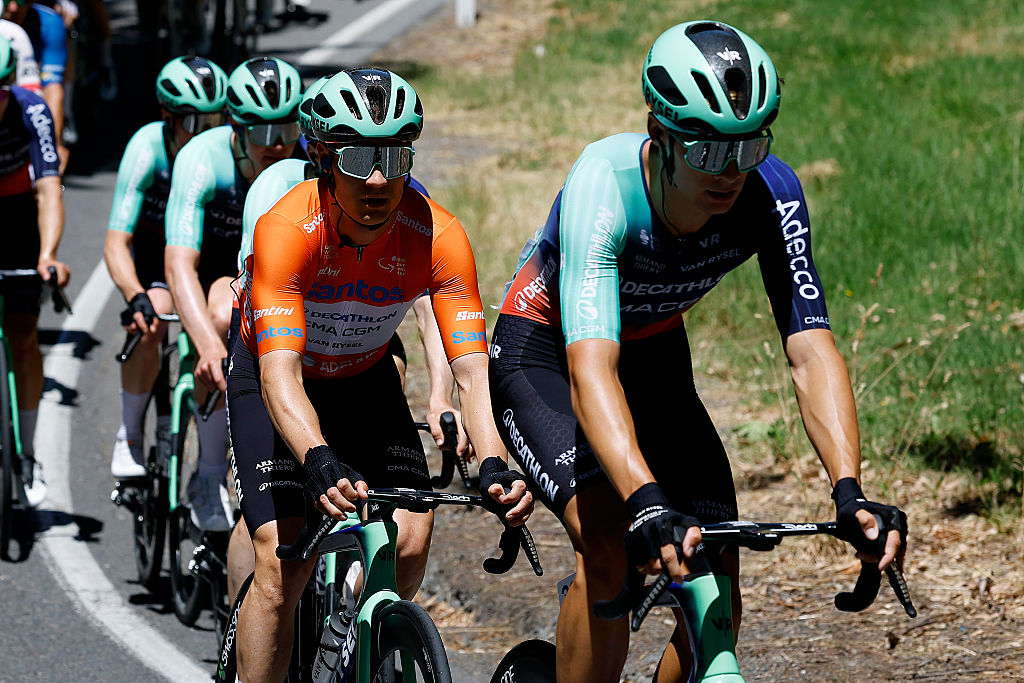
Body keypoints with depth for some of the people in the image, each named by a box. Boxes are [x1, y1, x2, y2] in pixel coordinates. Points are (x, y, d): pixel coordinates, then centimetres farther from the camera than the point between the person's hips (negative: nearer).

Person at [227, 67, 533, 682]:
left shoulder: (439, 236, -28)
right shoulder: (287, 229, -35)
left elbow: (472, 371, -32)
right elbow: (281, 377, -43)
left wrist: (494, 467, -50)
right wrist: (320, 463, -60)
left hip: (365, 378, 3)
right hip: (272, 377, -3)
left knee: (410, 544, -13)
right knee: (284, 563, -18)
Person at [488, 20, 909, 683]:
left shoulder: (771, 193, -26)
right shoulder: (603, 186, -37)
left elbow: (811, 351, -29)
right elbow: (590, 370, -47)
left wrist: (850, 492, -44)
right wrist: (647, 504, -61)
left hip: (655, 356, 4)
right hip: (545, 350, -4)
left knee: (717, 581, -7)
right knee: (611, 552, -27)